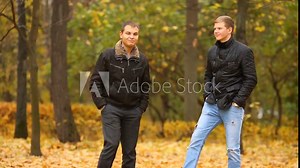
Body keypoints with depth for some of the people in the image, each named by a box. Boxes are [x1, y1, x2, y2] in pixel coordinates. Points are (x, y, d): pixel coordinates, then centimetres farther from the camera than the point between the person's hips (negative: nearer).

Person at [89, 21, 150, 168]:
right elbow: (95, 81, -2)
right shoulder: (108, 56, -5)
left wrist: (142, 107, 6)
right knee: (111, 144, -15)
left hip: (133, 111, 3)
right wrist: (101, 104, -8)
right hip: (111, 108, -3)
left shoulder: (142, 60, 5)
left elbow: (146, 86, 15)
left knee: (130, 150, 4)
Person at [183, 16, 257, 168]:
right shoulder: (212, 51, 10)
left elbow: (251, 79, -9)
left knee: (233, 148, 1)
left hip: (231, 107, -5)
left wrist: (238, 101, -14)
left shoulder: (243, 51, -7)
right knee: (196, 139, -4)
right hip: (211, 105, 5)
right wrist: (207, 95, 7)